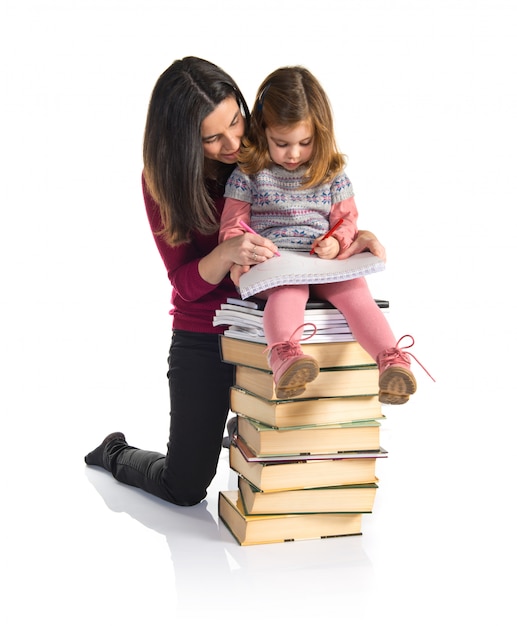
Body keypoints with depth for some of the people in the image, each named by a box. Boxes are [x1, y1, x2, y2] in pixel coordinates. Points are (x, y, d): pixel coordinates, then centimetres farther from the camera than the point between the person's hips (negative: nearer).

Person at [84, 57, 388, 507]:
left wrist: (354, 236, -22)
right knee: (185, 489, 7)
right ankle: (115, 453, 37)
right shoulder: (162, 181, -12)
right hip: (203, 339, -2)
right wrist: (226, 254, -36)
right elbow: (186, 282, -16)